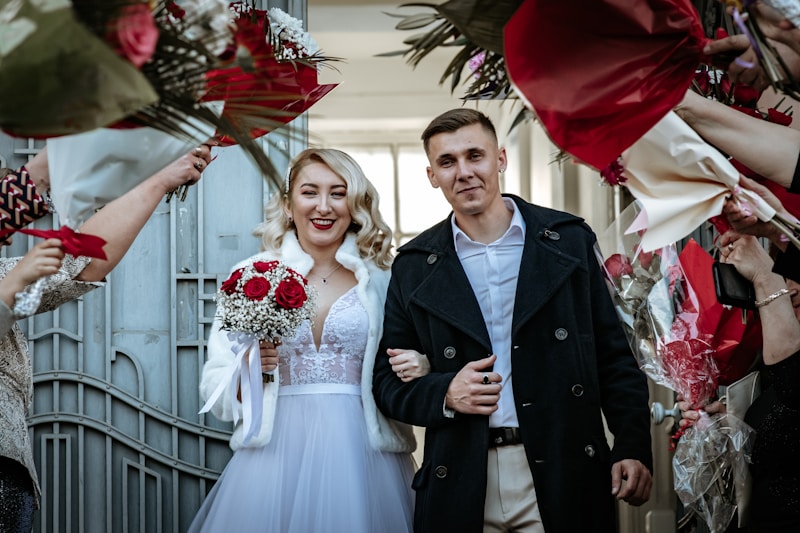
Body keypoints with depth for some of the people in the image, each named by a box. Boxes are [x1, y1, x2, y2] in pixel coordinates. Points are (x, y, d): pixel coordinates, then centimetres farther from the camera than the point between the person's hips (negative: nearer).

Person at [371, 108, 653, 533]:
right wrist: (445, 394, -11)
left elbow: (613, 357, 4)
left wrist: (633, 448, -4)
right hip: (461, 487, 0)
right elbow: (387, 381, 8)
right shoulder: (414, 267, 6)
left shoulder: (570, 239, 5)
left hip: (565, 478, 0)